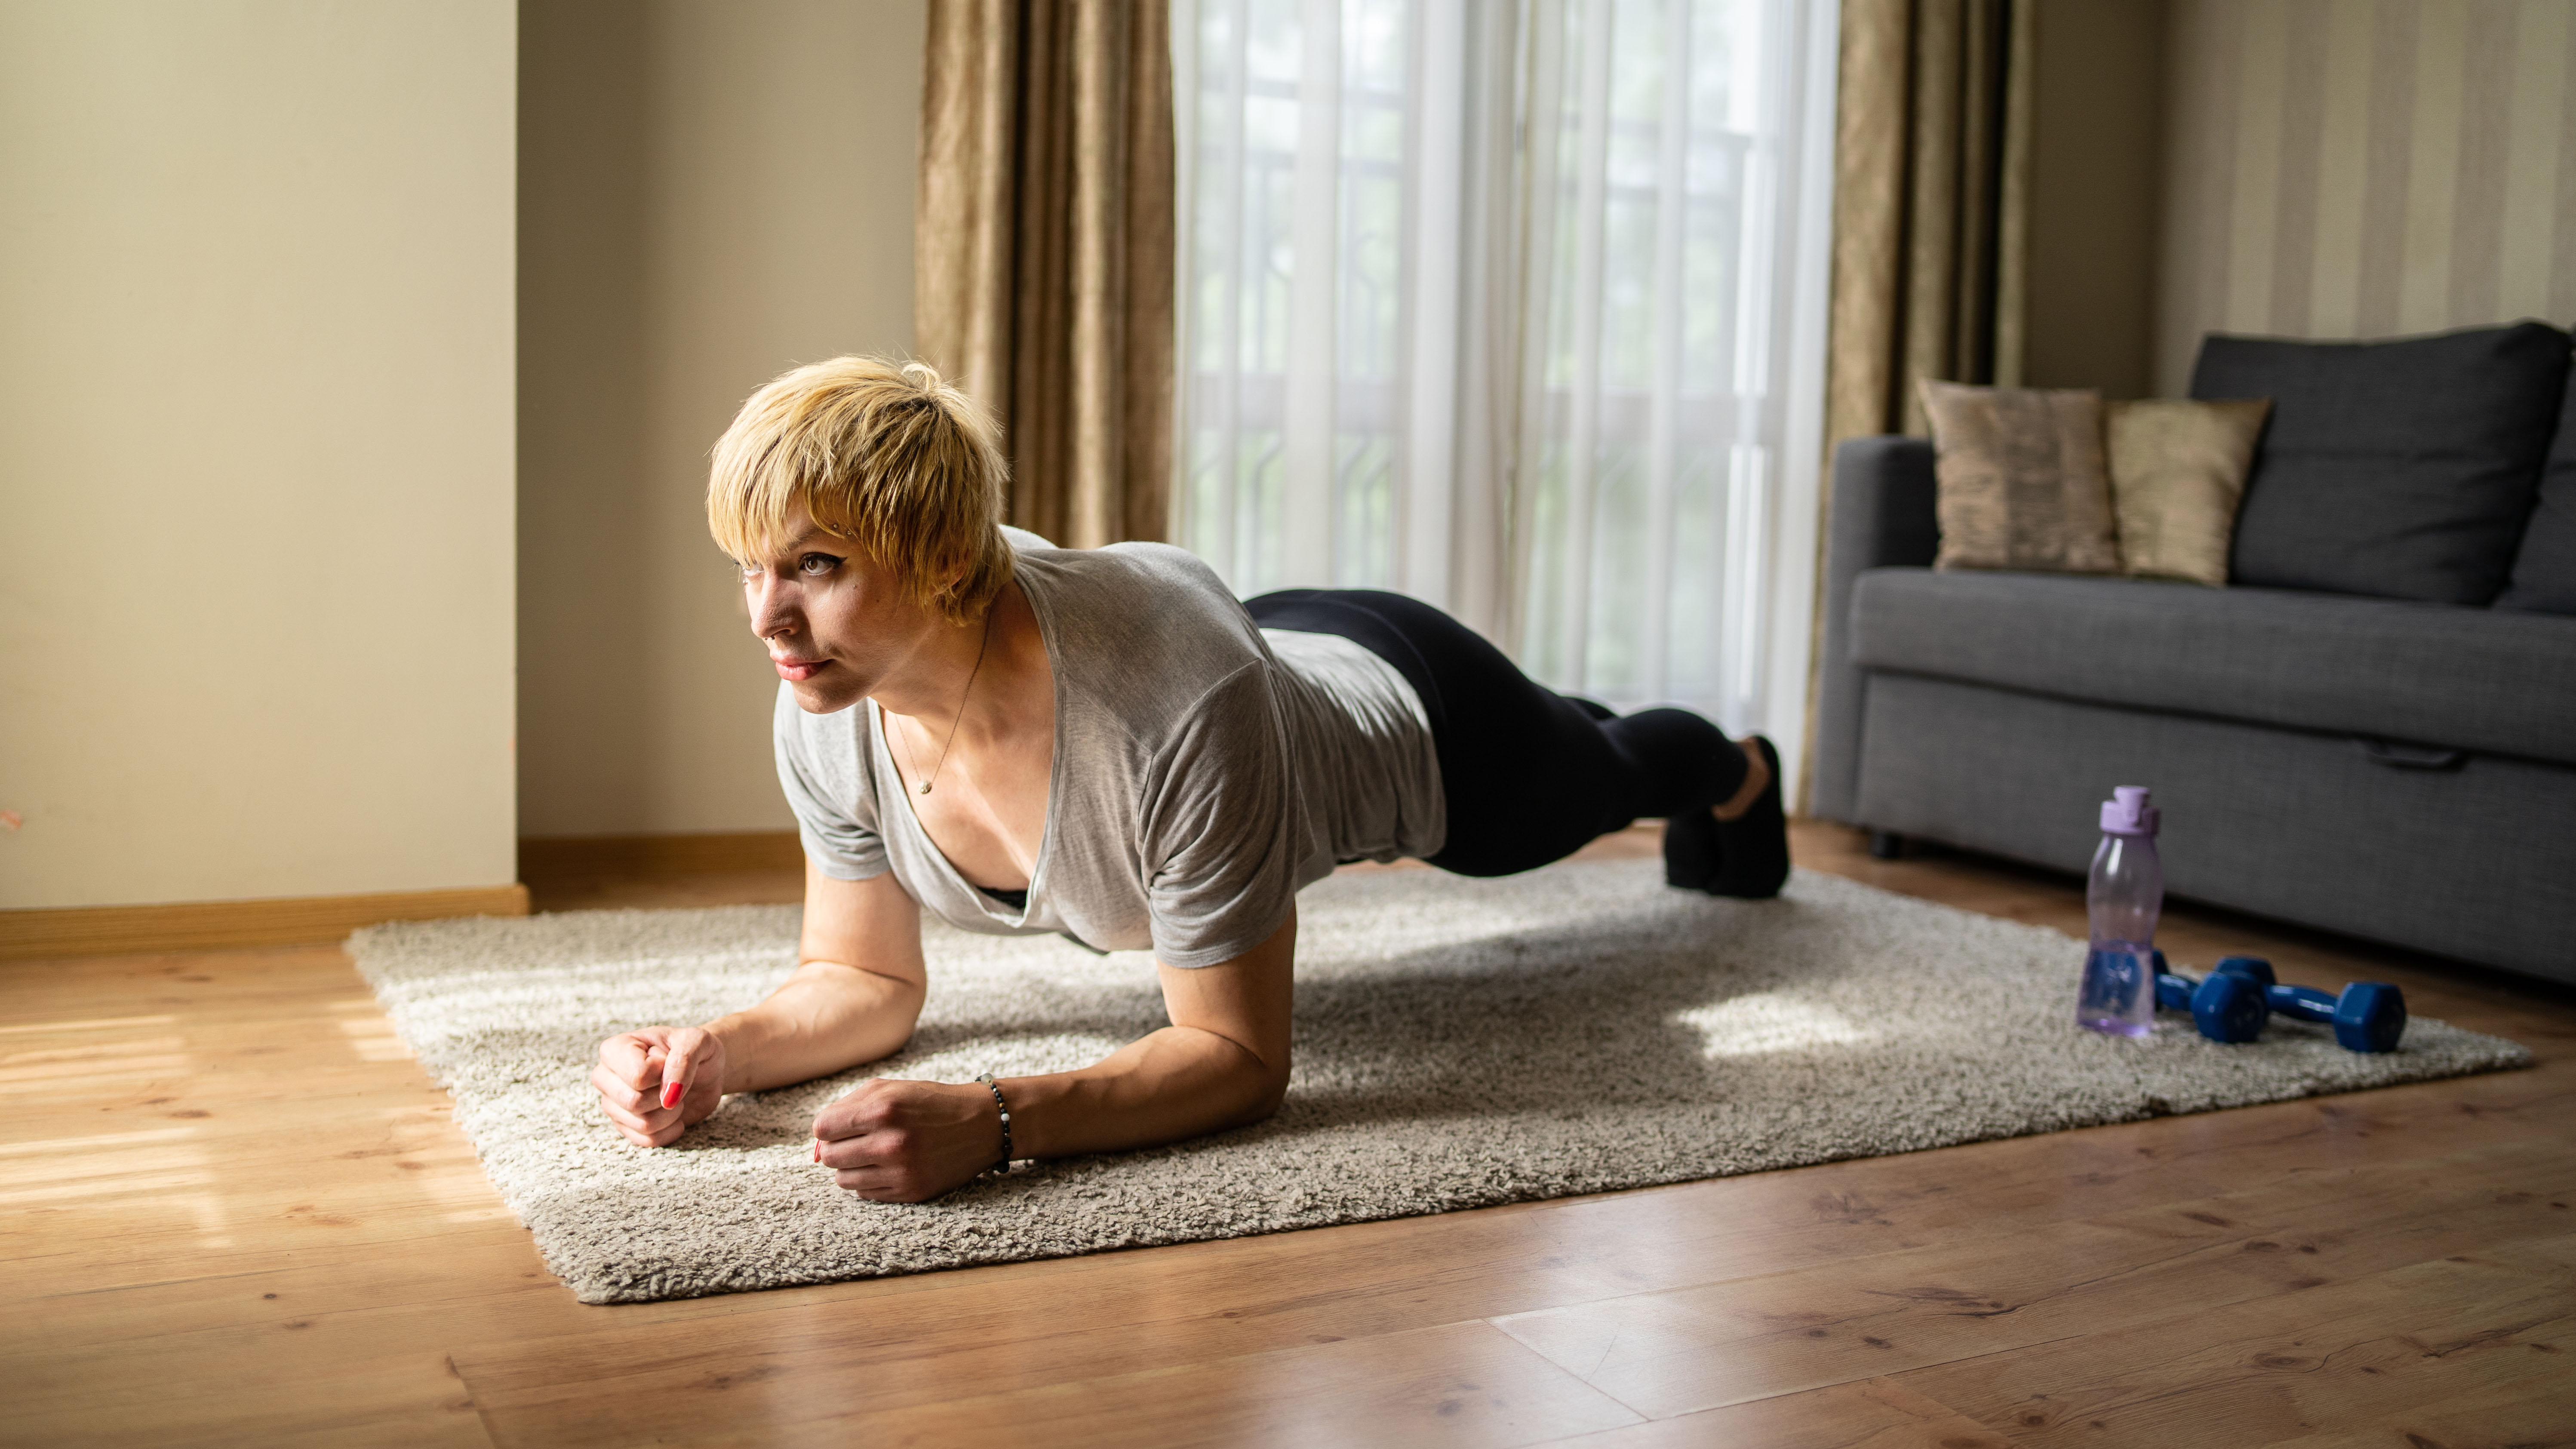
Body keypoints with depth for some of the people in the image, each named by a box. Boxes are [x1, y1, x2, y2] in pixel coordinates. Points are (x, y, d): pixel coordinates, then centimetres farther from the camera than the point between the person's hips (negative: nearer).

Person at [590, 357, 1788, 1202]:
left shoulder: (1173, 699, -51)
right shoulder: (827, 717, -33)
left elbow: (1242, 1057, -43)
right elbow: (867, 980, -18)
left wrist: (991, 1122, -58)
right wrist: (722, 1052, -39)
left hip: (1413, 714, -5)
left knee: (1594, 775, 33)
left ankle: (1738, 772, 71)